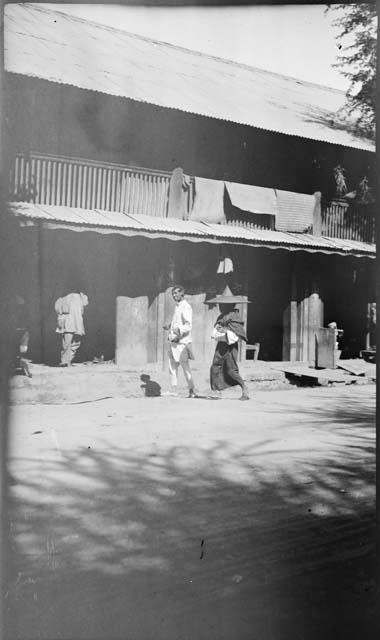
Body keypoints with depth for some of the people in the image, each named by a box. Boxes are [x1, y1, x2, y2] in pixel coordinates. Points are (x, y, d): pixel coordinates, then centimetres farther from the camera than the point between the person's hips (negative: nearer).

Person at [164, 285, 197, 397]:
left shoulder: (186, 307, -12)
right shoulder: (177, 306, 17)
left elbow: (188, 325, -23)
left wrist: (179, 330, -36)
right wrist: (169, 327, 35)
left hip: (181, 342, -9)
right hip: (173, 342, 9)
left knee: (185, 367, -3)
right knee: (172, 368, 9)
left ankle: (192, 392, 7)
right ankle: (174, 392, 15)